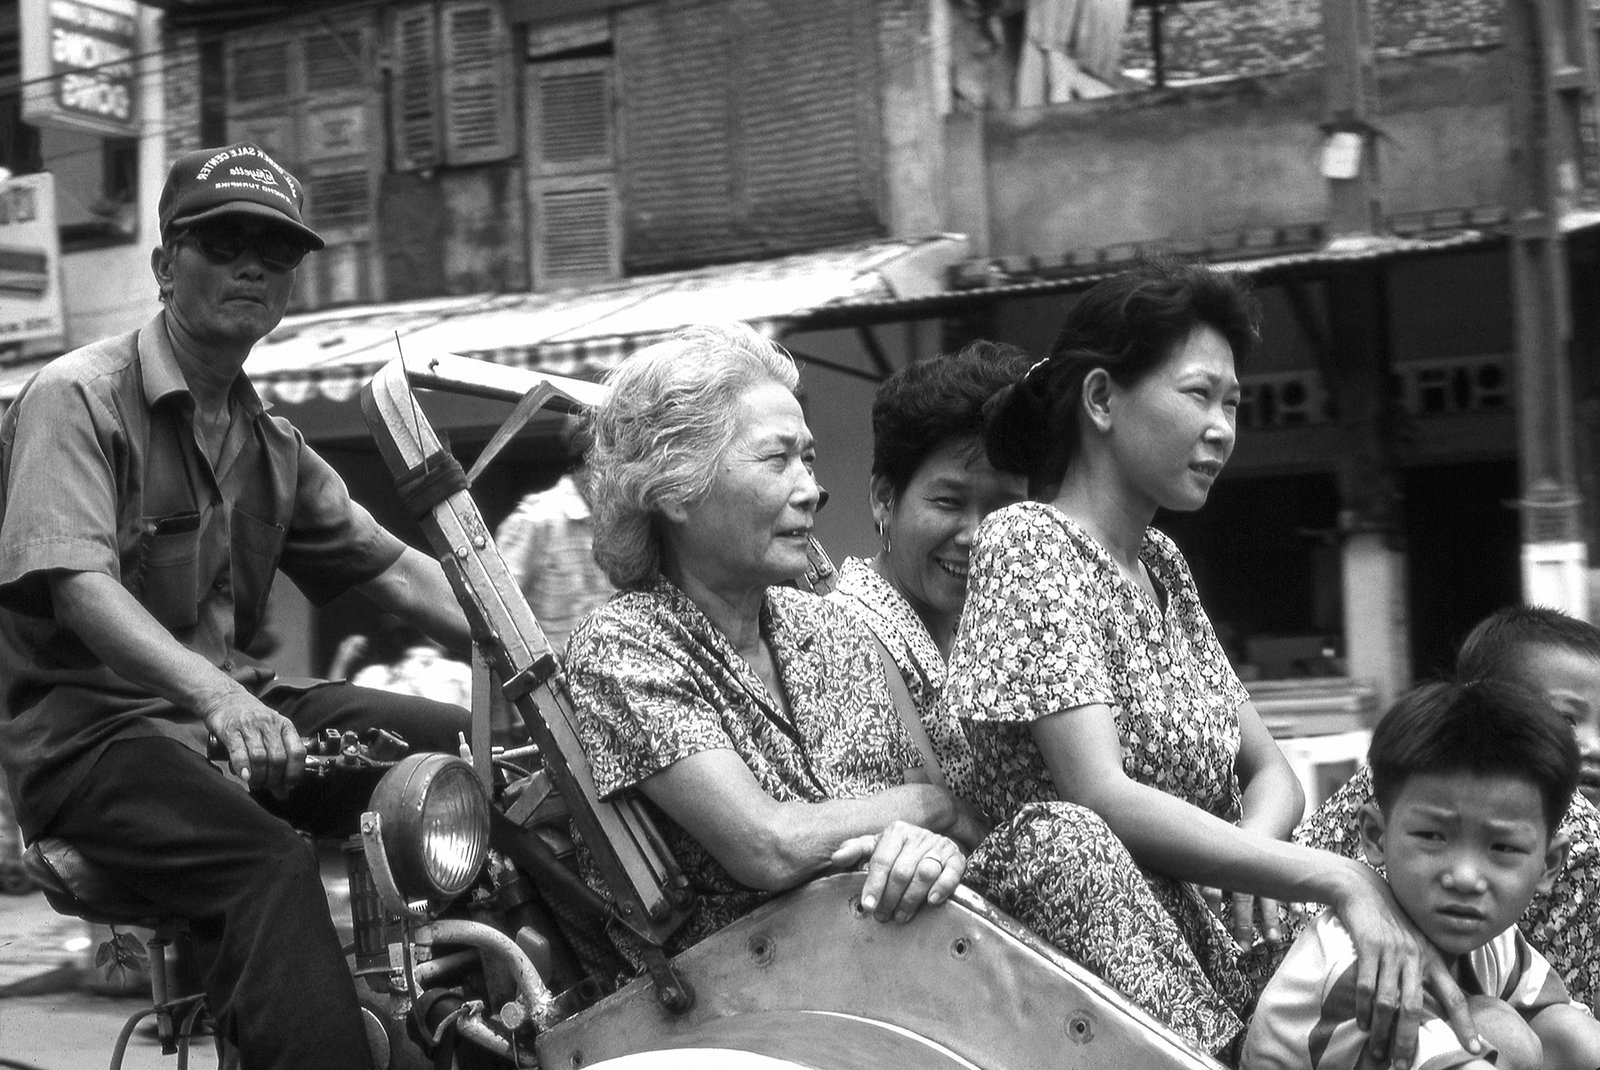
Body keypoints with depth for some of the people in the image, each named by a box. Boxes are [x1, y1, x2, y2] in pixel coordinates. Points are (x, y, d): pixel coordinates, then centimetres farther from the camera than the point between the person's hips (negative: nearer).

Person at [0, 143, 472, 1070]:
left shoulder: (270, 443, 17)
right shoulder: (78, 397, -8)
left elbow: (398, 569, 15)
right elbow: (80, 586, -23)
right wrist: (217, 696, -40)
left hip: (237, 704, 8)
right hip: (90, 723, -7)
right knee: (273, 861, -35)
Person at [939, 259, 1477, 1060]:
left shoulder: (1162, 562, 16)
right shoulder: (1026, 543, -8)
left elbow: (1270, 772, 14)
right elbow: (1100, 798, -21)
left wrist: (1253, 848, -10)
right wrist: (1339, 882, -25)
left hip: (1216, 938, 5)